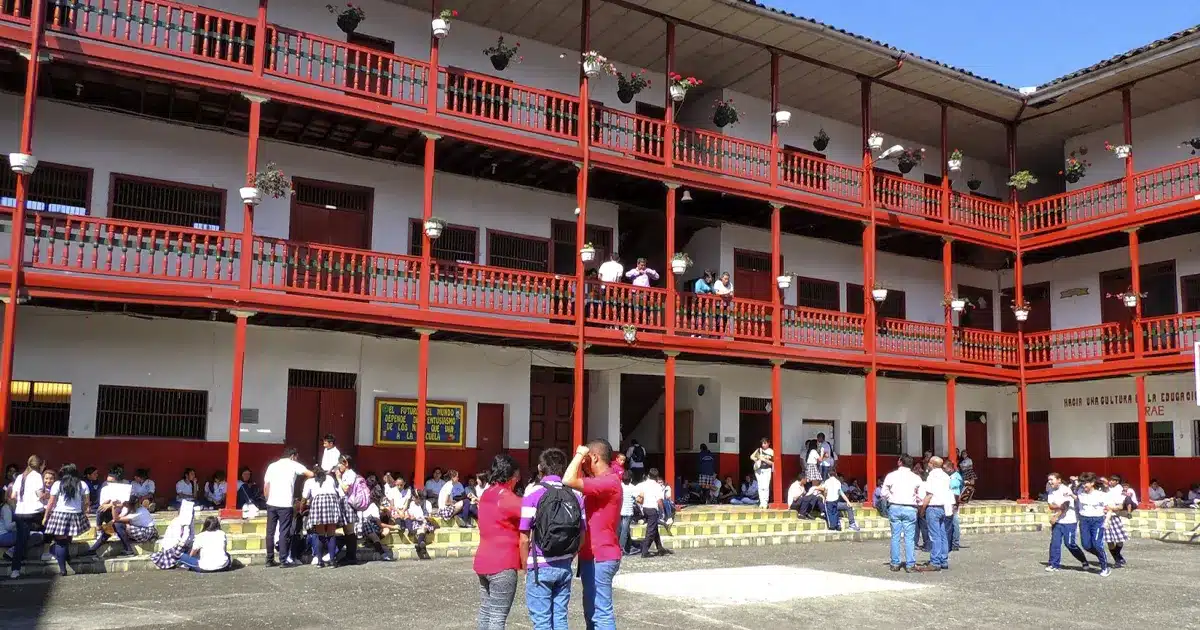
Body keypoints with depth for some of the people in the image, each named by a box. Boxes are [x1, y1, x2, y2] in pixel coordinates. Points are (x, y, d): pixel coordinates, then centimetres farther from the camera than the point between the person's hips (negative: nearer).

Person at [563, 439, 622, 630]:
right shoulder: (603, 481, 14)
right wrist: (580, 459, 11)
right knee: (592, 612, 17)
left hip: (600, 558, -11)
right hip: (594, 556, 11)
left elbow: (568, 481, -29)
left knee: (601, 614, -6)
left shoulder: (608, 482, -20)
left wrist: (579, 454, -16)